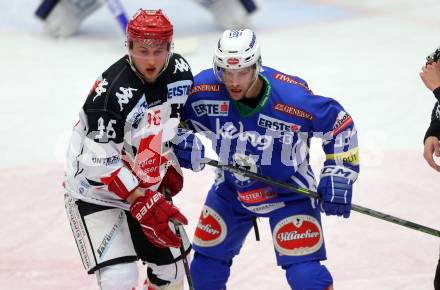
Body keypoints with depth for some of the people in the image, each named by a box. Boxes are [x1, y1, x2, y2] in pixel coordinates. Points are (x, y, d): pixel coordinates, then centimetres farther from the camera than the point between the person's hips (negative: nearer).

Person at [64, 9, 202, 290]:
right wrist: (144, 204, -29)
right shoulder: (111, 92, -31)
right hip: (95, 191, -7)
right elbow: (100, 162, -28)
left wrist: (172, 166, 7)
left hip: (147, 187, 7)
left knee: (171, 267, 15)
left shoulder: (180, 72, -10)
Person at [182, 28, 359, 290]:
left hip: (289, 190, -4)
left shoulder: (293, 97, -31)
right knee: (205, 267, 13)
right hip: (231, 189, 4)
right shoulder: (204, 90, -22)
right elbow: (181, 118, 1)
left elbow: (339, 123, -15)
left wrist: (339, 176, -16)